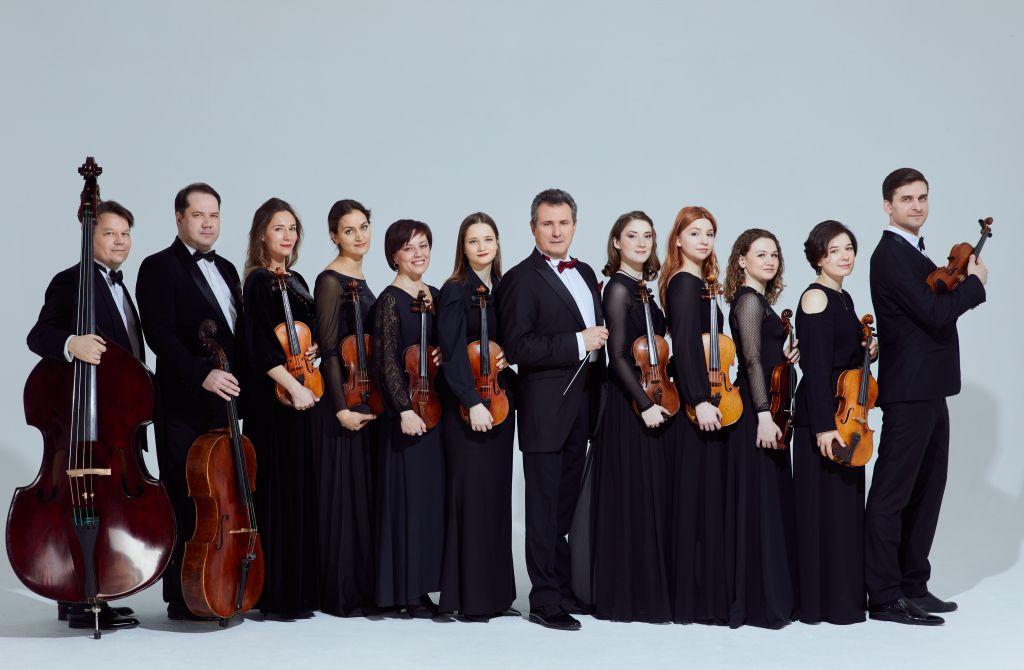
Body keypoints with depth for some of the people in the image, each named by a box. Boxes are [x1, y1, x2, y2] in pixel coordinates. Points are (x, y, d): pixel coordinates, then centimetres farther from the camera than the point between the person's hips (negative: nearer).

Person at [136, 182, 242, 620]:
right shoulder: (159, 268, -4)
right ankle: (182, 598, 4)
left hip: (224, 402, 6)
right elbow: (159, 334, -15)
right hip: (184, 405, -6)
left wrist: (237, 387, 8)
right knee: (185, 501, -2)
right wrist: (202, 374, -25)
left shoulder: (226, 270, 18)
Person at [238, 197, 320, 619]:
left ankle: (299, 589, 17)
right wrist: (293, 386, -21)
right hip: (272, 398, -8)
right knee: (278, 489, -7)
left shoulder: (297, 281, 15)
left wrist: (313, 350, 5)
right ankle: (276, 596, -2)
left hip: (300, 395, 9)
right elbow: (258, 346, -18)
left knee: (301, 487, 10)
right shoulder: (259, 282, -9)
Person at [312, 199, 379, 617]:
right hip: (341, 398, -9)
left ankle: (364, 586, 19)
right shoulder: (330, 281, -11)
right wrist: (342, 407, -20)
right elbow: (329, 349, -16)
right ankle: (342, 594, 2)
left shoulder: (360, 280, 13)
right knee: (343, 489, -4)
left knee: (365, 487, 11)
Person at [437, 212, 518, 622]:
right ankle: (468, 597, 1)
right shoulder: (455, 291, -7)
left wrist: (508, 357, 1)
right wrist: (473, 402, -21)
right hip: (466, 407, -7)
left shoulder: (502, 290, 12)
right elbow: (453, 353, -14)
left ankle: (495, 593, 16)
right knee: (471, 495, -5)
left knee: (498, 495, 9)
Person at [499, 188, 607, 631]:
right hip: (546, 408, -7)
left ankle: (564, 588, 24)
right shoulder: (522, 279, -10)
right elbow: (518, 347, -19)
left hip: (581, 405, 7)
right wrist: (578, 342, -22)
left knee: (567, 504, 15)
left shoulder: (585, 274, 13)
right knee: (545, 507, -1)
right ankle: (545, 600, 4)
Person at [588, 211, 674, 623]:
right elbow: (618, 357, -17)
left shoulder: (642, 288, 14)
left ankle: (652, 590, 19)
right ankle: (630, 597, 2)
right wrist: (645, 404, -21)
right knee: (633, 497, -5)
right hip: (630, 404, -9)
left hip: (651, 399, 9)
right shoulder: (618, 289, -12)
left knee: (655, 496, 11)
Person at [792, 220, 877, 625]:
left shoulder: (843, 298, 14)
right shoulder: (816, 297, -13)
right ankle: (821, 602, 3)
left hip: (844, 412, 9)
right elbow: (816, 366, -19)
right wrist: (824, 425, -23)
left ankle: (845, 593, 23)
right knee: (824, 506, -4)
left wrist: (869, 352, 0)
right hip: (822, 415, -9)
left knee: (845, 502, 14)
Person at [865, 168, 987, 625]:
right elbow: (934, 314, -22)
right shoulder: (891, 254, -14)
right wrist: (975, 283, -7)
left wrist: (959, 281, 1)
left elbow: (935, 309, 15)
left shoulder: (913, 254, 18)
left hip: (928, 391, 10)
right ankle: (884, 598, -1)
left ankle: (913, 586, 23)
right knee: (892, 494, -5)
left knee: (926, 490, 15)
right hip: (909, 393, -10)